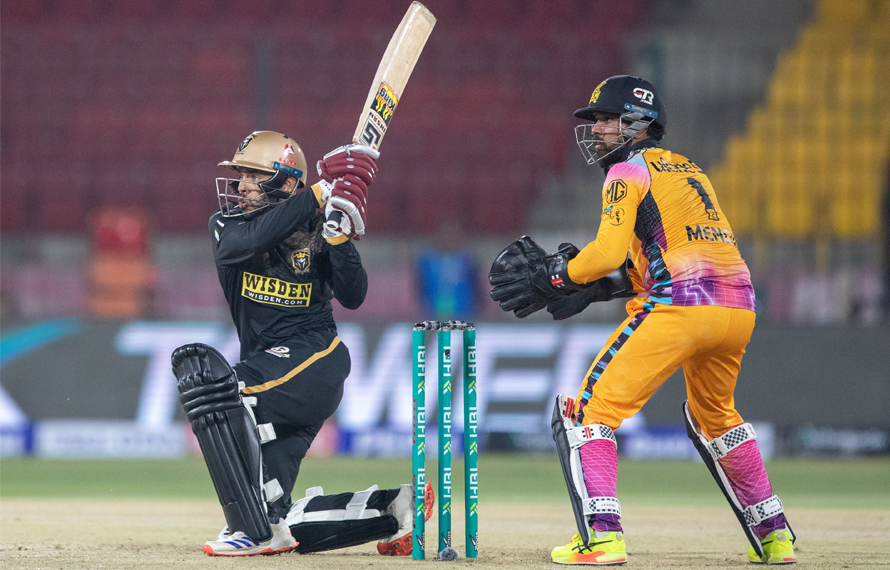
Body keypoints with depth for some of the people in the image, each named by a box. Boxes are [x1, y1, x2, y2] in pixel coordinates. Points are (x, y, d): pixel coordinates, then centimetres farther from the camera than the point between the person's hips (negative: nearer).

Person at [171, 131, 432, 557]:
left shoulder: (312, 233, -1)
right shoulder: (226, 226, 7)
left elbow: (353, 296, -11)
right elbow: (248, 242, -16)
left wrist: (337, 232, -23)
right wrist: (317, 196, -17)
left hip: (313, 363, -6)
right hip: (269, 371, 6)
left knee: (205, 376, -30)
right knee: (272, 519, -1)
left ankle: (256, 529, -29)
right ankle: (392, 509, 17)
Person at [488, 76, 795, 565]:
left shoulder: (630, 171, 3)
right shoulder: (688, 170, 28)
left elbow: (609, 252, -11)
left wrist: (554, 276, 4)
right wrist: (591, 289, 22)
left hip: (678, 308, -8)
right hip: (738, 308, 8)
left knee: (590, 410, -2)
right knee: (713, 416, 31)